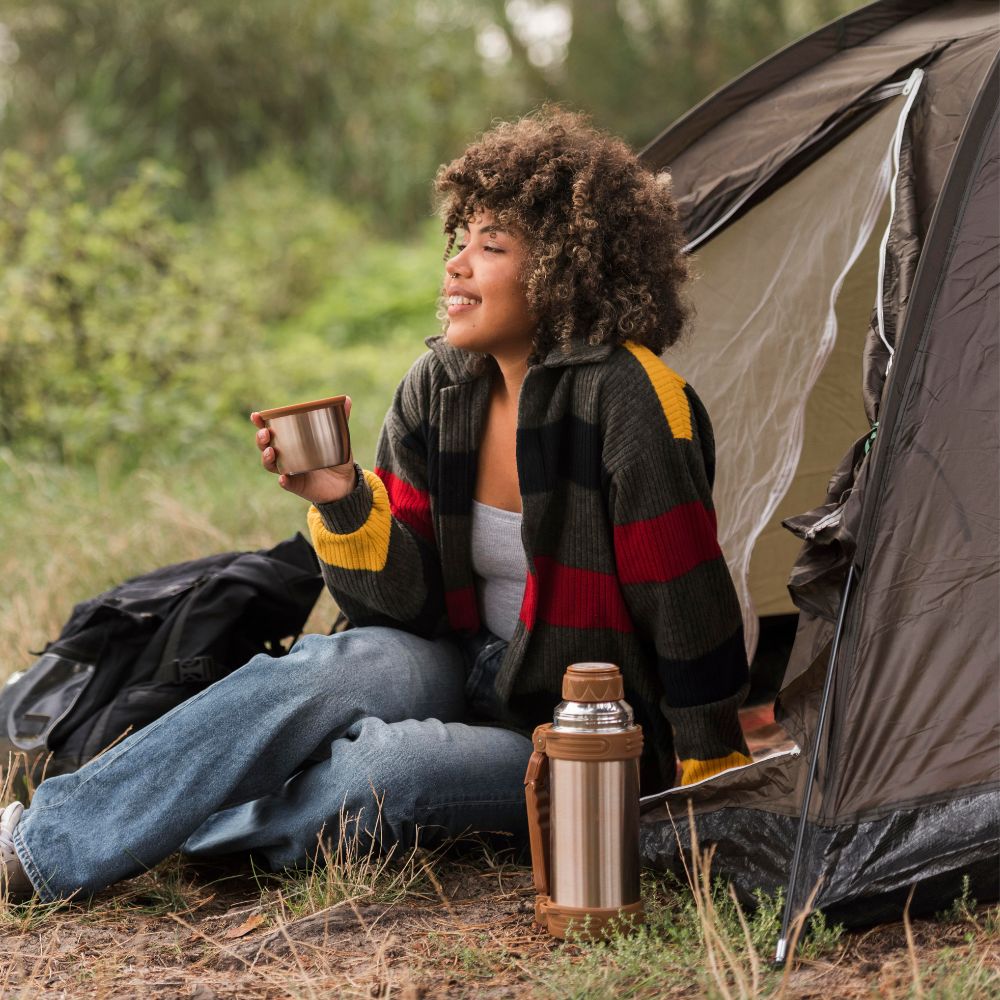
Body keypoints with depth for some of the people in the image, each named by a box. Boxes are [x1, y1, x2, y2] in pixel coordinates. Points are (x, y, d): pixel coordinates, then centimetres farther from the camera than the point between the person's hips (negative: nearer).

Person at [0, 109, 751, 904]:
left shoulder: (628, 400, -20)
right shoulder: (438, 390, 0)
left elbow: (687, 609, -17)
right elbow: (411, 601, -2)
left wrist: (708, 795, -12)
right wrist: (344, 501, -21)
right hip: (474, 674, 5)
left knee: (384, 767, -32)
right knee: (348, 664, -27)